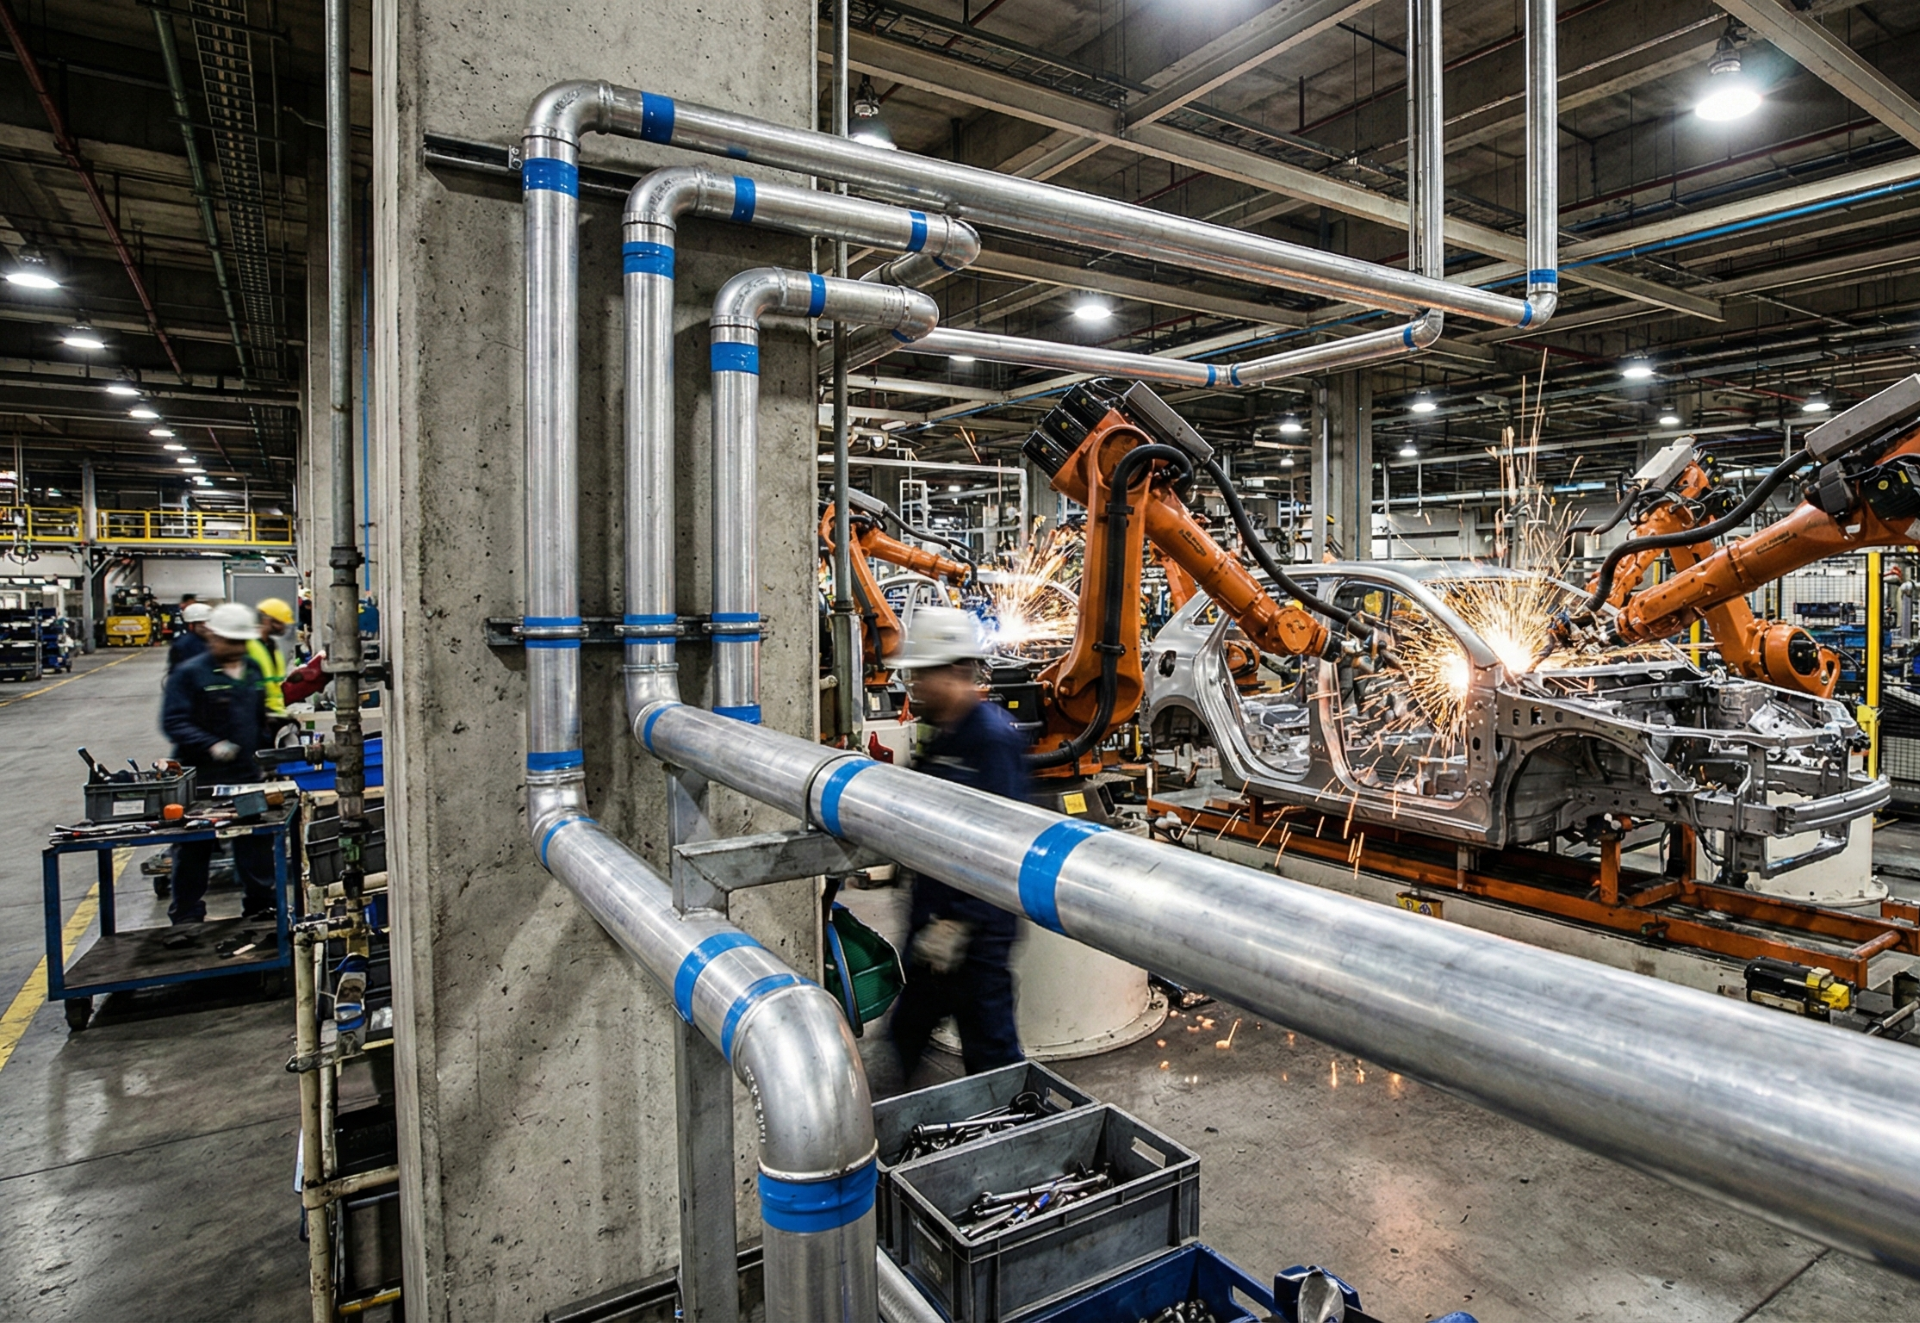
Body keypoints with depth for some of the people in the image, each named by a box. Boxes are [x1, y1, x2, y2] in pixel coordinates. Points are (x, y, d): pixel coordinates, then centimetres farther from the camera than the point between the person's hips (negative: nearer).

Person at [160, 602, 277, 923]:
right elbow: (172, 722, -15)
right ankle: (187, 917, 18)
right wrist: (211, 745, -26)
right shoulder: (190, 674, -9)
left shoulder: (253, 671, 11)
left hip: (247, 776, 5)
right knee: (193, 851, 6)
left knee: (256, 844, 10)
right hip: (201, 779, -5)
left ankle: (259, 906, 23)